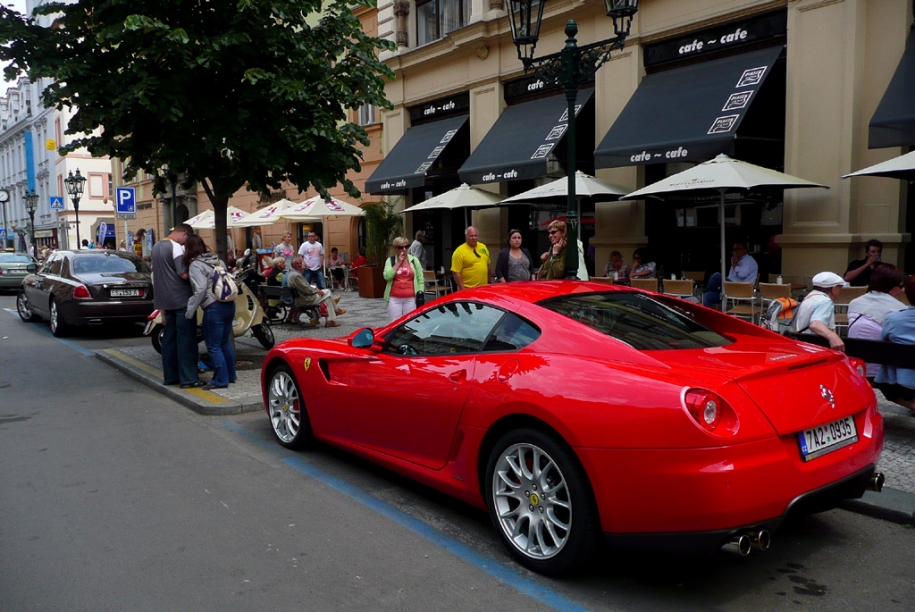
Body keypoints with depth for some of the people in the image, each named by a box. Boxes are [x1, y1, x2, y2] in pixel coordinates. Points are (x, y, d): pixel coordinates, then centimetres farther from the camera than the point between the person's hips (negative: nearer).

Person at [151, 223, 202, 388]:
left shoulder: (156, 247, 15)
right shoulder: (176, 247, -14)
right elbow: (184, 274, -21)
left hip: (165, 300, 9)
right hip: (181, 299, -9)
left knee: (169, 338, 12)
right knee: (186, 340, -5)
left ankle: (170, 376, 17)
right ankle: (188, 378, -4)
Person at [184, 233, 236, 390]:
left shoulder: (195, 265, -9)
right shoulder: (217, 260, 15)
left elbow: (200, 289, -19)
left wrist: (190, 311, -13)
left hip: (213, 308, -8)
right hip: (229, 304, 8)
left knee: (213, 346, 1)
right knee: (225, 342, 19)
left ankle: (221, 380, 5)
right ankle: (230, 375, 26)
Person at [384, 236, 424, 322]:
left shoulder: (414, 260, 7)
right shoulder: (390, 260, 6)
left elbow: (420, 279, 7)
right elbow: (387, 276, -9)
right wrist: (398, 262, -9)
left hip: (410, 299, 0)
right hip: (394, 299, 0)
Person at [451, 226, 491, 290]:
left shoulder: (483, 247, 9)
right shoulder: (459, 251, -10)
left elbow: (488, 265, 19)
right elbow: (456, 272, -13)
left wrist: (489, 281, 16)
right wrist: (462, 289, -16)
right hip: (468, 290, -6)